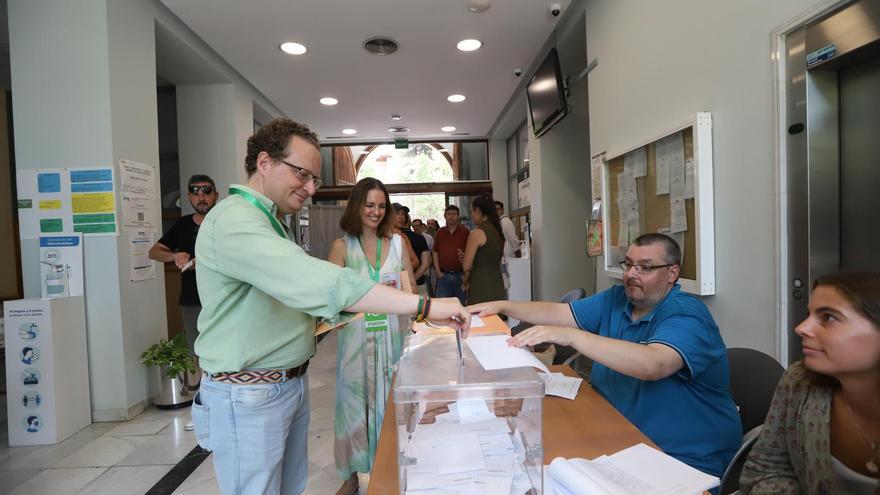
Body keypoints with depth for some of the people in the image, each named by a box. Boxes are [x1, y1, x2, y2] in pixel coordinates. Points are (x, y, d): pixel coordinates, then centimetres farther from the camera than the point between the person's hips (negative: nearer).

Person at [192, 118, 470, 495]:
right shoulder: (234, 220, -22)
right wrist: (424, 305, -36)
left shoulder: (271, 223, 13)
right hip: (249, 396, -9)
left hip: (293, 384, 9)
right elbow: (316, 280, -35)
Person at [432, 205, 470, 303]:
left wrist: (464, 255, -21)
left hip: (460, 275, -1)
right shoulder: (439, 233, 9)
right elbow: (435, 252, 10)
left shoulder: (465, 232, 2)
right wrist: (437, 271, 0)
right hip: (443, 275, 2)